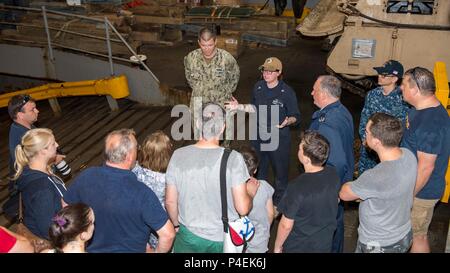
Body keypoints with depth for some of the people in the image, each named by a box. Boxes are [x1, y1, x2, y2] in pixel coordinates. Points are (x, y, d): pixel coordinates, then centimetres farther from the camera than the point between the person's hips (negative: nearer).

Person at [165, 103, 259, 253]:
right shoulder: (233, 159, -21)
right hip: (223, 239, -1)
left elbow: (170, 202, -6)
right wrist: (251, 192, 2)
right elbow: (243, 208, -20)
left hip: (189, 236, 1)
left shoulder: (178, 155, -14)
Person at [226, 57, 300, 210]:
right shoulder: (258, 87, -2)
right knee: (259, 168, 22)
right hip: (259, 135, 5)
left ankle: (279, 201, 34)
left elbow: (296, 117, -11)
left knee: (280, 170, 12)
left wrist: (287, 121, -32)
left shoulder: (287, 92, -17)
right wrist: (239, 107, 0)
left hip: (279, 138, -5)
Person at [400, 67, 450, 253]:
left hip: (421, 191, -9)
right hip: (410, 184, 9)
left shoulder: (430, 122, -31)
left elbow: (426, 165, -28)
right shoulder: (421, 108, 2)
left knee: (417, 236, 9)